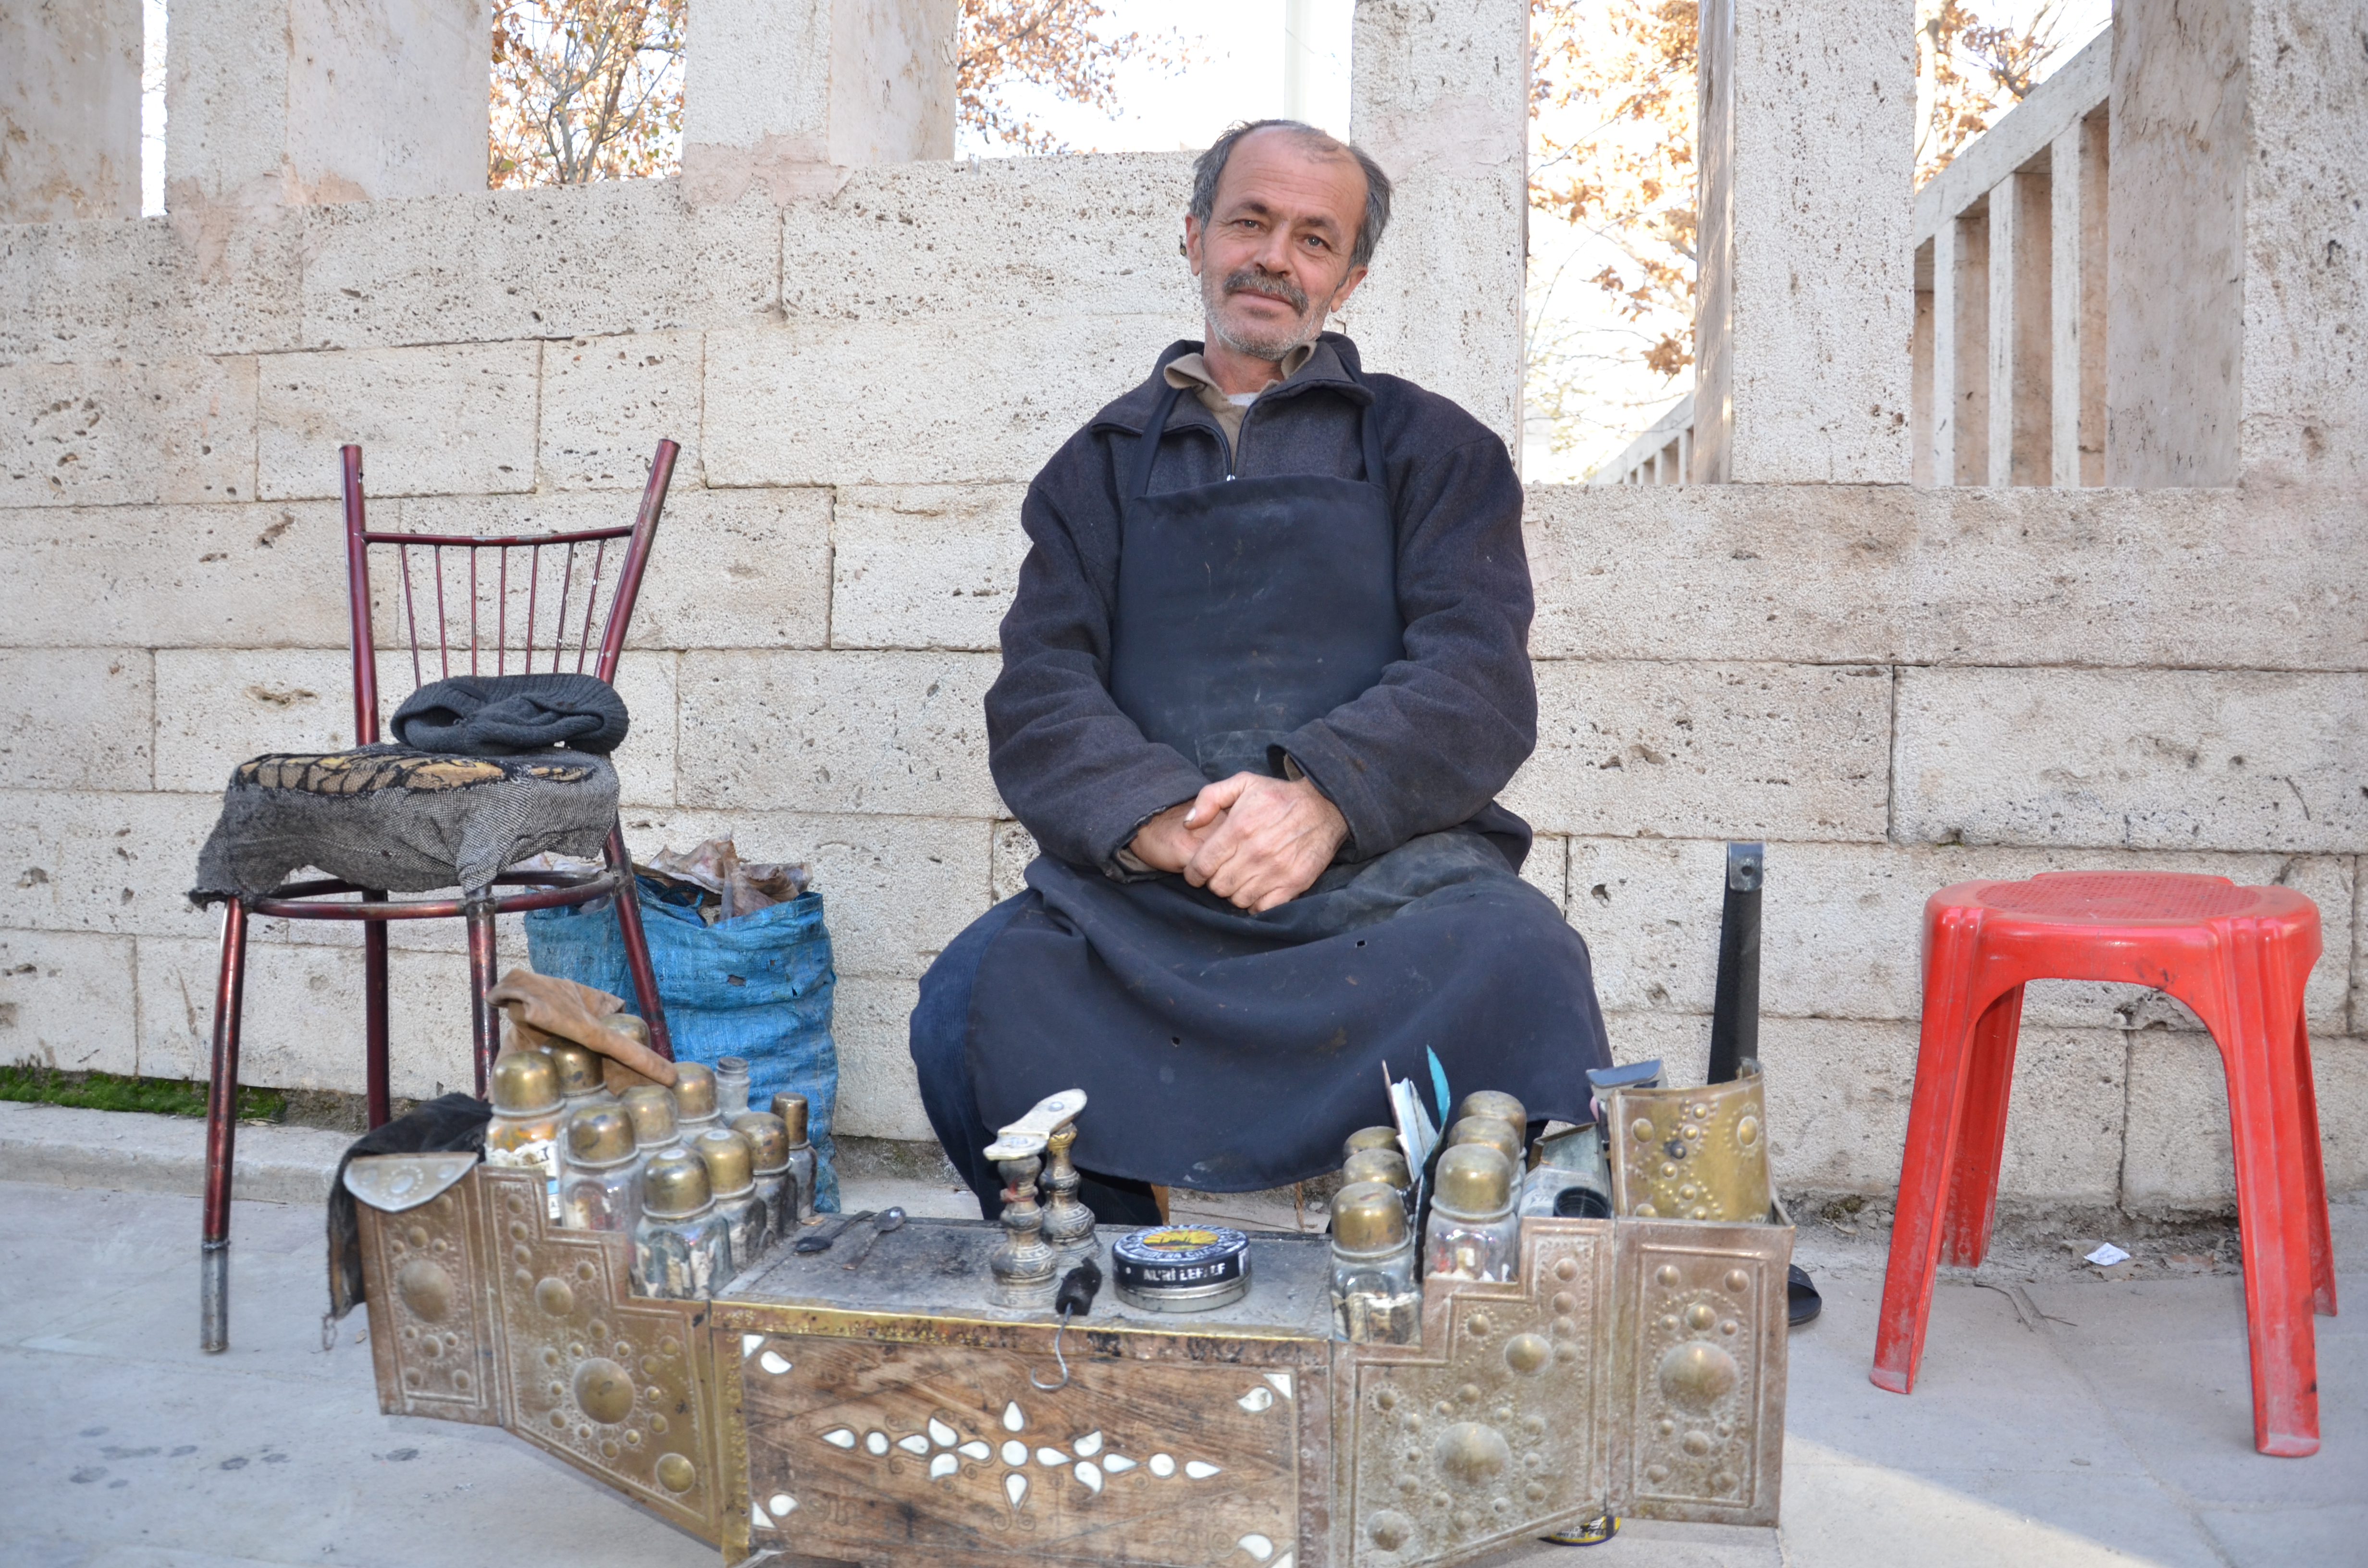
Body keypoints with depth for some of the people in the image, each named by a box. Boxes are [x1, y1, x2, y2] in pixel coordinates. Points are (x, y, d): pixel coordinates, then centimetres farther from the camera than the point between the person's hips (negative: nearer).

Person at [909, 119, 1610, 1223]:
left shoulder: (1430, 447, 17)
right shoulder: (1103, 465, 21)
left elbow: (1478, 678, 2)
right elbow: (1039, 697, 7)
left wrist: (1326, 795, -18)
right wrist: (1160, 820, -14)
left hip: (1382, 864, -1)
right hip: (1140, 879, 2)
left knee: (1521, 968, -33)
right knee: (968, 1004, -26)